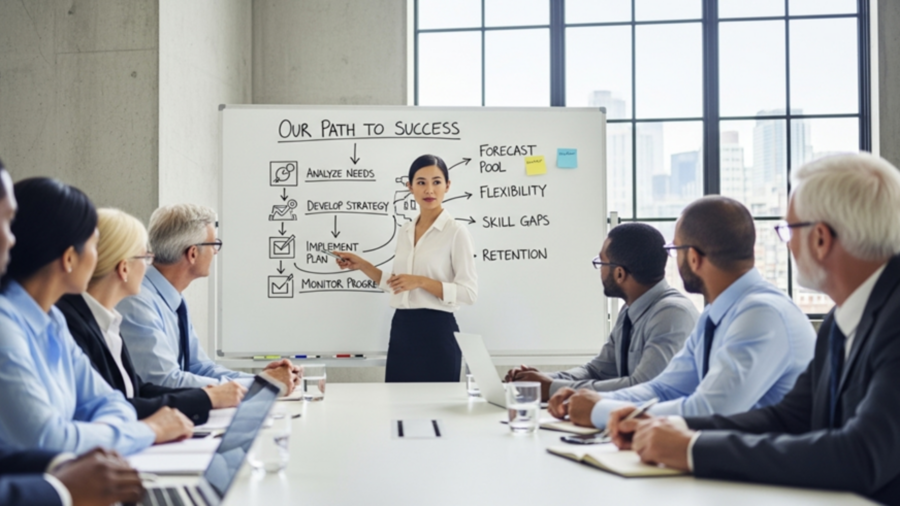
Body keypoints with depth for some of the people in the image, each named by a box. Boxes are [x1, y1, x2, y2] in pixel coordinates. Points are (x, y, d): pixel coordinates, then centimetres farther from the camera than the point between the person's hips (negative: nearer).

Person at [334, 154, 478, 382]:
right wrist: (363, 265, 13)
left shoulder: (456, 231, -9)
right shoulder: (404, 231, 11)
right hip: (402, 329, 6)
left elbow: (469, 293, -12)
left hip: (436, 331, -6)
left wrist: (421, 281, -20)